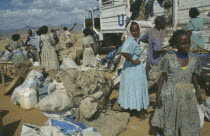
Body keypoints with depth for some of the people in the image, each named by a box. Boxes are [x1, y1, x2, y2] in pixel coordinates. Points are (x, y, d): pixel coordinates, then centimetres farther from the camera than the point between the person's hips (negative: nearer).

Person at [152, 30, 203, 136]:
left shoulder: (194, 60, -4)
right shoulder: (169, 58, -12)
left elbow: (194, 77, 10)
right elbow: (163, 77, -5)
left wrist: (198, 93, 14)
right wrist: (158, 94, -7)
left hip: (187, 95, 2)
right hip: (170, 95, -2)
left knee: (187, 121, 12)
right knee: (170, 119, 13)